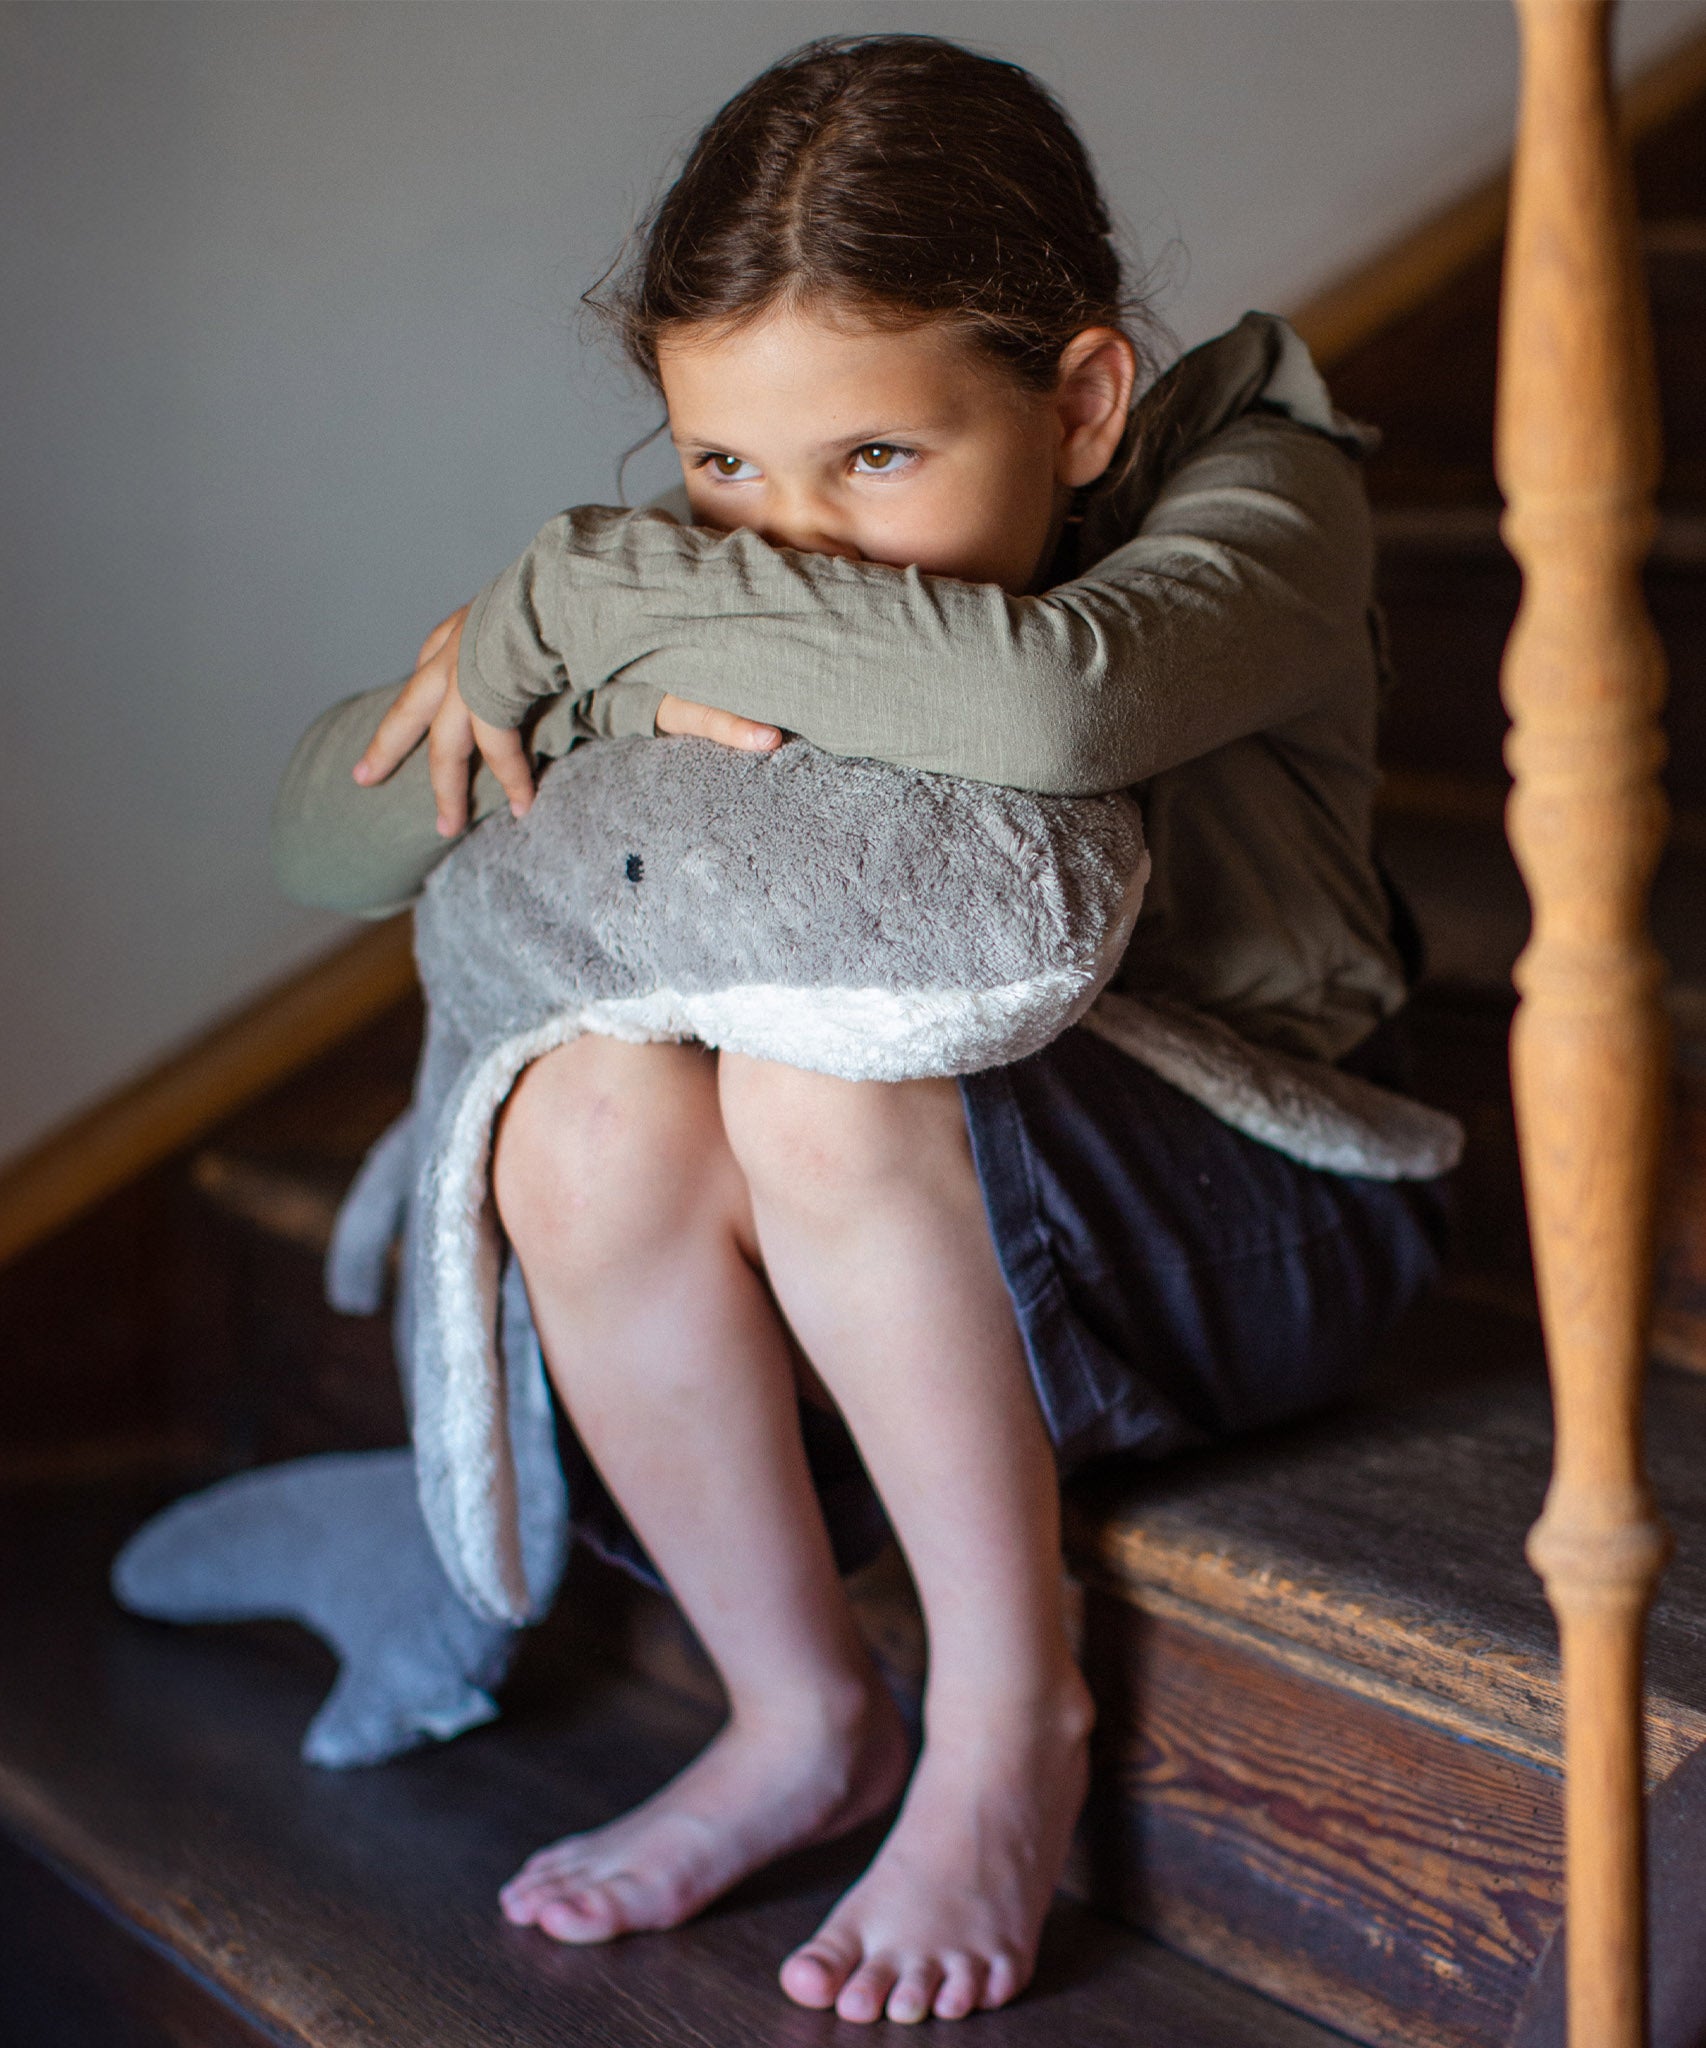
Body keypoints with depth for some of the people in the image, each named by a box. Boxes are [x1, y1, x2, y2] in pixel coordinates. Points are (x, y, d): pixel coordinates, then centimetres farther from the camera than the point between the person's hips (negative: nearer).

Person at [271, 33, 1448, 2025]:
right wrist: (619, 683, -26)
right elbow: (326, 838, -7)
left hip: (1249, 1215, -4)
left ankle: (1012, 1706, -10)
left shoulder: (1259, 498, -18)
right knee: (588, 1116, -25)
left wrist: (569, 593, -33)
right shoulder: (725, 593, -5)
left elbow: (1049, 701, -44)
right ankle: (804, 1718, -2)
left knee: (826, 1073, -32)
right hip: (893, 1228, 5)